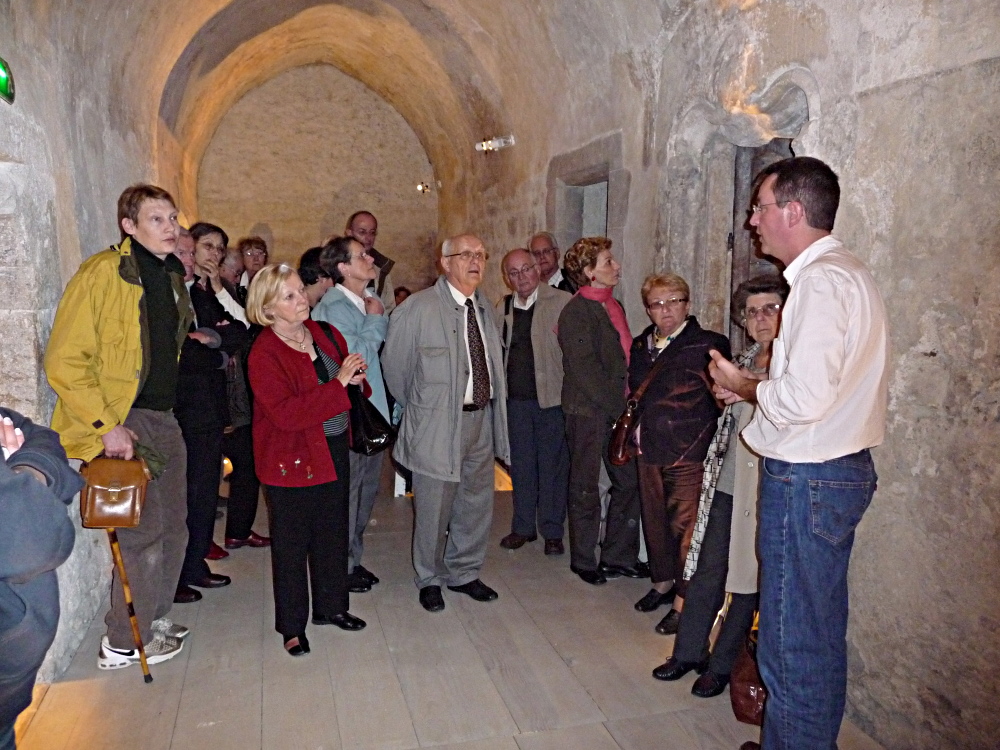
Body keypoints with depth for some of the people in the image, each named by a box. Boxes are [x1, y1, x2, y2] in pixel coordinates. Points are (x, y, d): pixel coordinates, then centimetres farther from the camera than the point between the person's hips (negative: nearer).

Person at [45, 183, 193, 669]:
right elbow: (63, 361, -16)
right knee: (143, 529, -6)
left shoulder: (171, 277, 13)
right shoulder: (102, 273, -12)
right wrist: (106, 425, -20)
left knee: (172, 525, 13)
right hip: (122, 422, -8)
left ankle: (154, 620, 31)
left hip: (163, 418, 8)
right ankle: (125, 643, 11)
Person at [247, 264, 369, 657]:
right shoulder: (264, 353, -16)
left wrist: (356, 377, -9)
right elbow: (286, 413, -26)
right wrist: (339, 384, -26)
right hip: (292, 459, -6)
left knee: (333, 533, 16)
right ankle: (292, 625, 23)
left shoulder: (326, 335, 3)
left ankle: (331, 606, 35)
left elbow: (352, 380, 16)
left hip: (335, 451, 6)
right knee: (292, 543, 7)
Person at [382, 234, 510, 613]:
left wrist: (492, 406, 10)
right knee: (434, 507, 6)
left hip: (482, 417, 6)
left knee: (477, 502, 15)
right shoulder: (418, 308, -11)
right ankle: (430, 579, 29)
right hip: (438, 423, -6)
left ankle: (463, 573, 36)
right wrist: (418, 407, 5)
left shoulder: (485, 308, 10)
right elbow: (394, 364, -4)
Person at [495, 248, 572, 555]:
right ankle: (523, 526, 27)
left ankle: (552, 530, 19)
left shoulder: (562, 302, -5)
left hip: (552, 396, -4)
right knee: (521, 464, 13)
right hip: (516, 399, 4)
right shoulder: (502, 308, 10)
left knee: (553, 465, 5)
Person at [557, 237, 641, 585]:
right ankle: (583, 560, 22)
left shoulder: (614, 306, 13)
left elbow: (625, 361, 15)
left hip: (619, 411, 7)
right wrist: (625, 412, -16)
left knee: (630, 482, 10)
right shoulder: (576, 313, -13)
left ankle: (617, 556, 24)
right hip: (588, 412, -7)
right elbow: (587, 373, -18)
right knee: (586, 488, 6)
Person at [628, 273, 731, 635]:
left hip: (689, 453, -6)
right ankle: (663, 581, 35)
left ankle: (683, 601, 11)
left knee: (686, 526, -2)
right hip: (649, 449, 6)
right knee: (654, 518, 16)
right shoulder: (641, 346, 13)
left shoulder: (709, 345, -8)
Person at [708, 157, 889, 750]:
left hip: (807, 480, -11)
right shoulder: (847, 273, 15)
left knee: (792, 642, 2)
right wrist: (755, 389, 9)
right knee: (822, 633, 22)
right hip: (843, 471, 11)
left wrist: (744, 385, -9)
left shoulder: (822, 281, -18)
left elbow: (806, 396, -27)